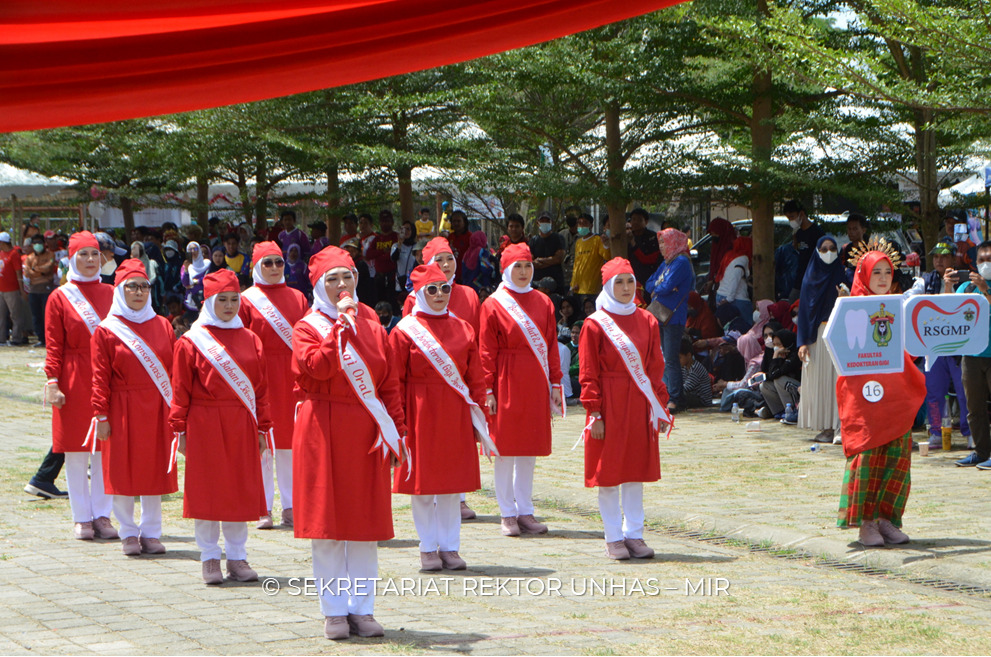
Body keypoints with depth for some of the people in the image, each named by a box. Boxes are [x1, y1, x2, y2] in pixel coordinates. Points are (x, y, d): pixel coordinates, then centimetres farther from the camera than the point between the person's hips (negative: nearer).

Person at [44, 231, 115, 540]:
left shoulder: (110, 294, 9)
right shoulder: (59, 298, 1)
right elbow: (54, 346, -2)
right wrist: (52, 382, -10)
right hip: (75, 384, -3)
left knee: (105, 450, 4)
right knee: (76, 451, 1)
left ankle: (102, 515, 11)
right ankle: (82, 518, 9)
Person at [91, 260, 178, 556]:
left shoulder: (163, 326, 7)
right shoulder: (106, 331, -2)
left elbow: (174, 370, 8)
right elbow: (100, 377, -4)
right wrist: (101, 415, -9)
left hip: (157, 410, 3)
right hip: (123, 411, -3)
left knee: (155, 469, 6)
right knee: (123, 471, 2)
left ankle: (151, 532, 15)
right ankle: (128, 533, 14)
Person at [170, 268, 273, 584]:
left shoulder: (250, 340, 8)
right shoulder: (191, 342, -2)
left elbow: (260, 388, 10)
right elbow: (181, 390, -2)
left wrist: (262, 427, 7)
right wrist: (179, 430, -5)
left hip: (241, 428, 3)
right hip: (205, 427, -3)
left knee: (240, 491, 6)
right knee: (207, 490, 2)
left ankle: (237, 558, 15)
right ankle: (210, 558, 12)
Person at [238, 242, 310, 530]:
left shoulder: (297, 298, 12)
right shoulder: (246, 299, 2)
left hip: (292, 377, 3)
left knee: (290, 443, 5)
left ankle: (290, 507, 11)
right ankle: (263, 509, 4)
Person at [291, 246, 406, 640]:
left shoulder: (373, 330, 11)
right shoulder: (307, 329, 0)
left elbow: (390, 386, 11)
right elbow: (317, 367, -20)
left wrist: (397, 431, 3)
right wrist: (340, 324, -19)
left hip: (366, 435, 3)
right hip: (323, 434, -3)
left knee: (366, 523, 4)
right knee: (327, 522, 0)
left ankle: (361, 608, 12)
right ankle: (334, 611, 8)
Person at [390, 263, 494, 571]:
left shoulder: (463, 329, 8)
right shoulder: (405, 331, -2)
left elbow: (475, 378, 9)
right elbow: (395, 382, -3)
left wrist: (479, 416, 5)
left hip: (455, 416, 3)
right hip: (420, 415, -3)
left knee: (453, 482, 6)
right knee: (422, 482, 2)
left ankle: (450, 547, 14)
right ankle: (428, 548, 12)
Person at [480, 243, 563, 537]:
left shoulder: (543, 303, 9)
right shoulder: (493, 305, -3)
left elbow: (551, 345, 10)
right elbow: (487, 352, -5)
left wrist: (555, 383, 5)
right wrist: (488, 390, -10)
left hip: (535, 385, 4)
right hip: (506, 383, -4)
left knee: (530, 448, 7)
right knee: (505, 447, 0)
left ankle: (526, 512, 14)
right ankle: (508, 514, 8)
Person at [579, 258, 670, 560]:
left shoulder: (647, 322, 8)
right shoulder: (595, 324, -4)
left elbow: (655, 368, 10)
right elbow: (588, 374, -5)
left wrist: (660, 406, 5)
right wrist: (594, 413, -10)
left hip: (639, 406, 4)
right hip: (609, 406, -4)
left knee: (636, 469, 7)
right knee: (608, 472, 1)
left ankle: (634, 535, 14)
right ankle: (613, 538, 8)